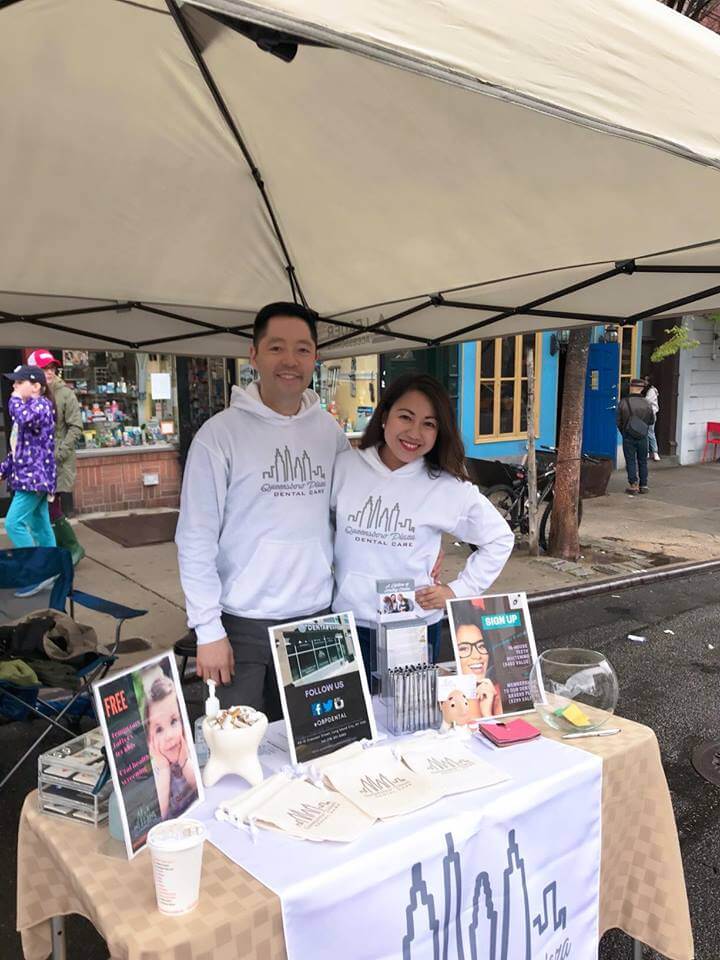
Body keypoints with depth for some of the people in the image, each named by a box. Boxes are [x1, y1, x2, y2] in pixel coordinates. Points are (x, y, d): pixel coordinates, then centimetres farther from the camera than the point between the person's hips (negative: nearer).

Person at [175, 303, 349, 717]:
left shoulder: (330, 430, 3)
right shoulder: (221, 433, -10)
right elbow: (196, 540, -10)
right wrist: (208, 630, -11)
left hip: (317, 617, 4)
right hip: (244, 624, -4)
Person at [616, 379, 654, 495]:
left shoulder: (623, 402, -10)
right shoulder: (647, 404, -4)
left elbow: (619, 421, -5)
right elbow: (651, 421, 6)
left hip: (628, 437, -2)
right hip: (643, 437, 2)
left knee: (631, 461, 5)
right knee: (642, 461, 12)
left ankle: (633, 485, 4)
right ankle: (643, 485, 16)